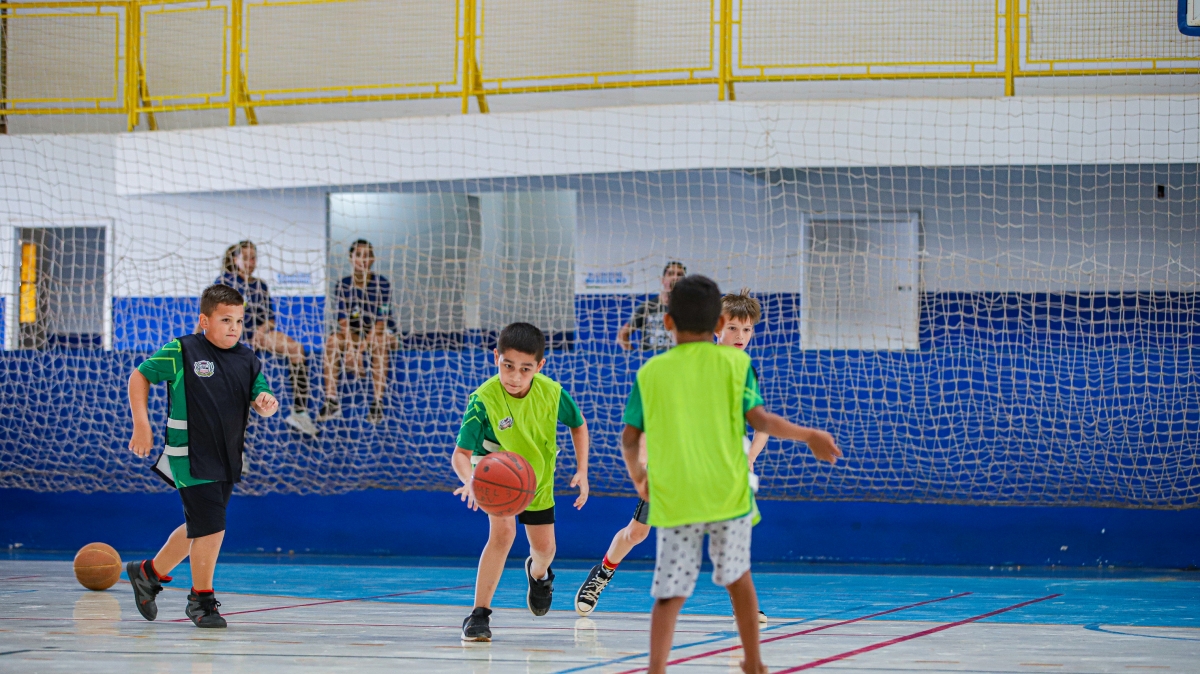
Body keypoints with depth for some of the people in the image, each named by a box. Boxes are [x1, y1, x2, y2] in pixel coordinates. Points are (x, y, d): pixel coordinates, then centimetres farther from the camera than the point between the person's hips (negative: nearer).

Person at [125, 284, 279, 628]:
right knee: (211, 528, -11)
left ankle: (149, 573, 37)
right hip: (190, 458, -7)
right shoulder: (181, 352, -9)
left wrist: (266, 403, -19)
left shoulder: (247, 359, 6)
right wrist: (141, 425, -7)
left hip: (226, 459, 7)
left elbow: (260, 398, 6)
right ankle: (201, 599, 7)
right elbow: (139, 376, -1)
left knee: (199, 529, 16)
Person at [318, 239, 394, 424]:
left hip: (378, 332, -2)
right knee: (333, 341, -29)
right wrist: (351, 347, -29)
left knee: (379, 343, -37)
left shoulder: (382, 283, -9)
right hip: (353, 332, 2)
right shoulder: (343, 285, -3)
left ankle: (377, 404, -40)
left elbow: (380, 321, -16)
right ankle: (331, 401, -32)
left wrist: (362, 348, -28)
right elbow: (343, 319, -11)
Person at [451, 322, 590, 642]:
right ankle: (479, 614, -18)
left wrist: (582, 471, -9)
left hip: (537, 476, 3)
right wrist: (470, 480, -57)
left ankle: (538, 573, 52)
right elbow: (461, 453, -36)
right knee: (503, 531, -27)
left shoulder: (552, 393, -25)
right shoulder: (484, 399, -34)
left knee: (544, 548, 11)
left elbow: (578, 425, -3)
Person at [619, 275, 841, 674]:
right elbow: (760, 420, -5)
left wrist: (637, 477, 23)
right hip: (727, 493, 0)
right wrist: (809, 436, 8)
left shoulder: (650, 372, 5)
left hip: (673, 501, 0)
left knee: (670, 594, 1)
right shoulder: (734, 362, 2)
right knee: (737, 578, 21)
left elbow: (629, 438, 4)